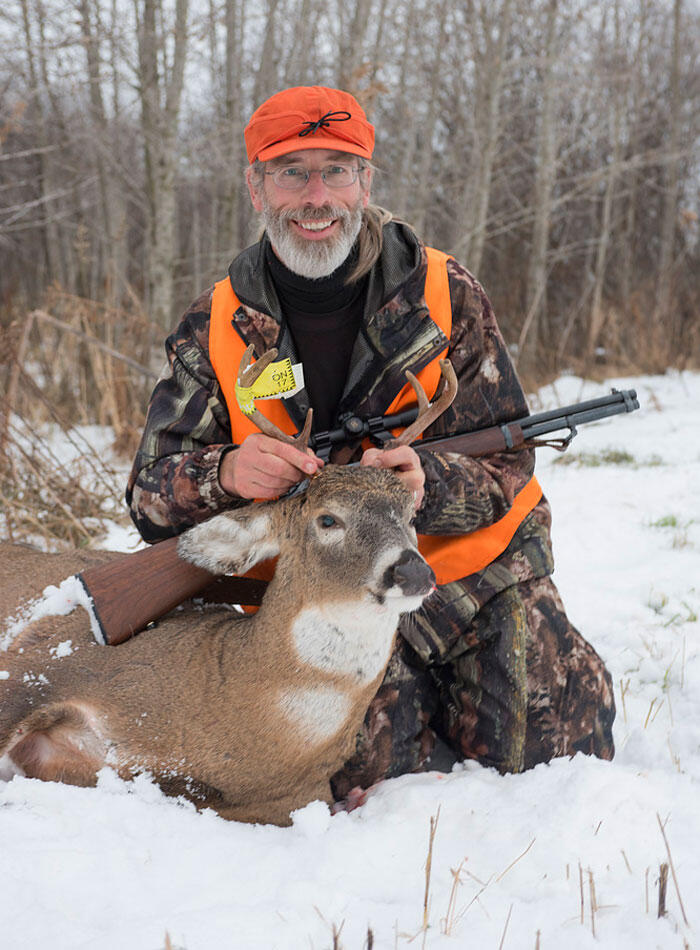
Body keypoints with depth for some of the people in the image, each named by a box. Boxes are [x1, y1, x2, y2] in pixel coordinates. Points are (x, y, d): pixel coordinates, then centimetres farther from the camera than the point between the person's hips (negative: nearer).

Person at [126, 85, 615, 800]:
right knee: (364, 783, -21)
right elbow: (152, 496, -5)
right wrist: (226, 474, -29)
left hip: (480, 579, 0)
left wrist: (426, 485, -30)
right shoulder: (215, 327, -1)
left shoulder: (447, 296, -4)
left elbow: (505, 465, -7)